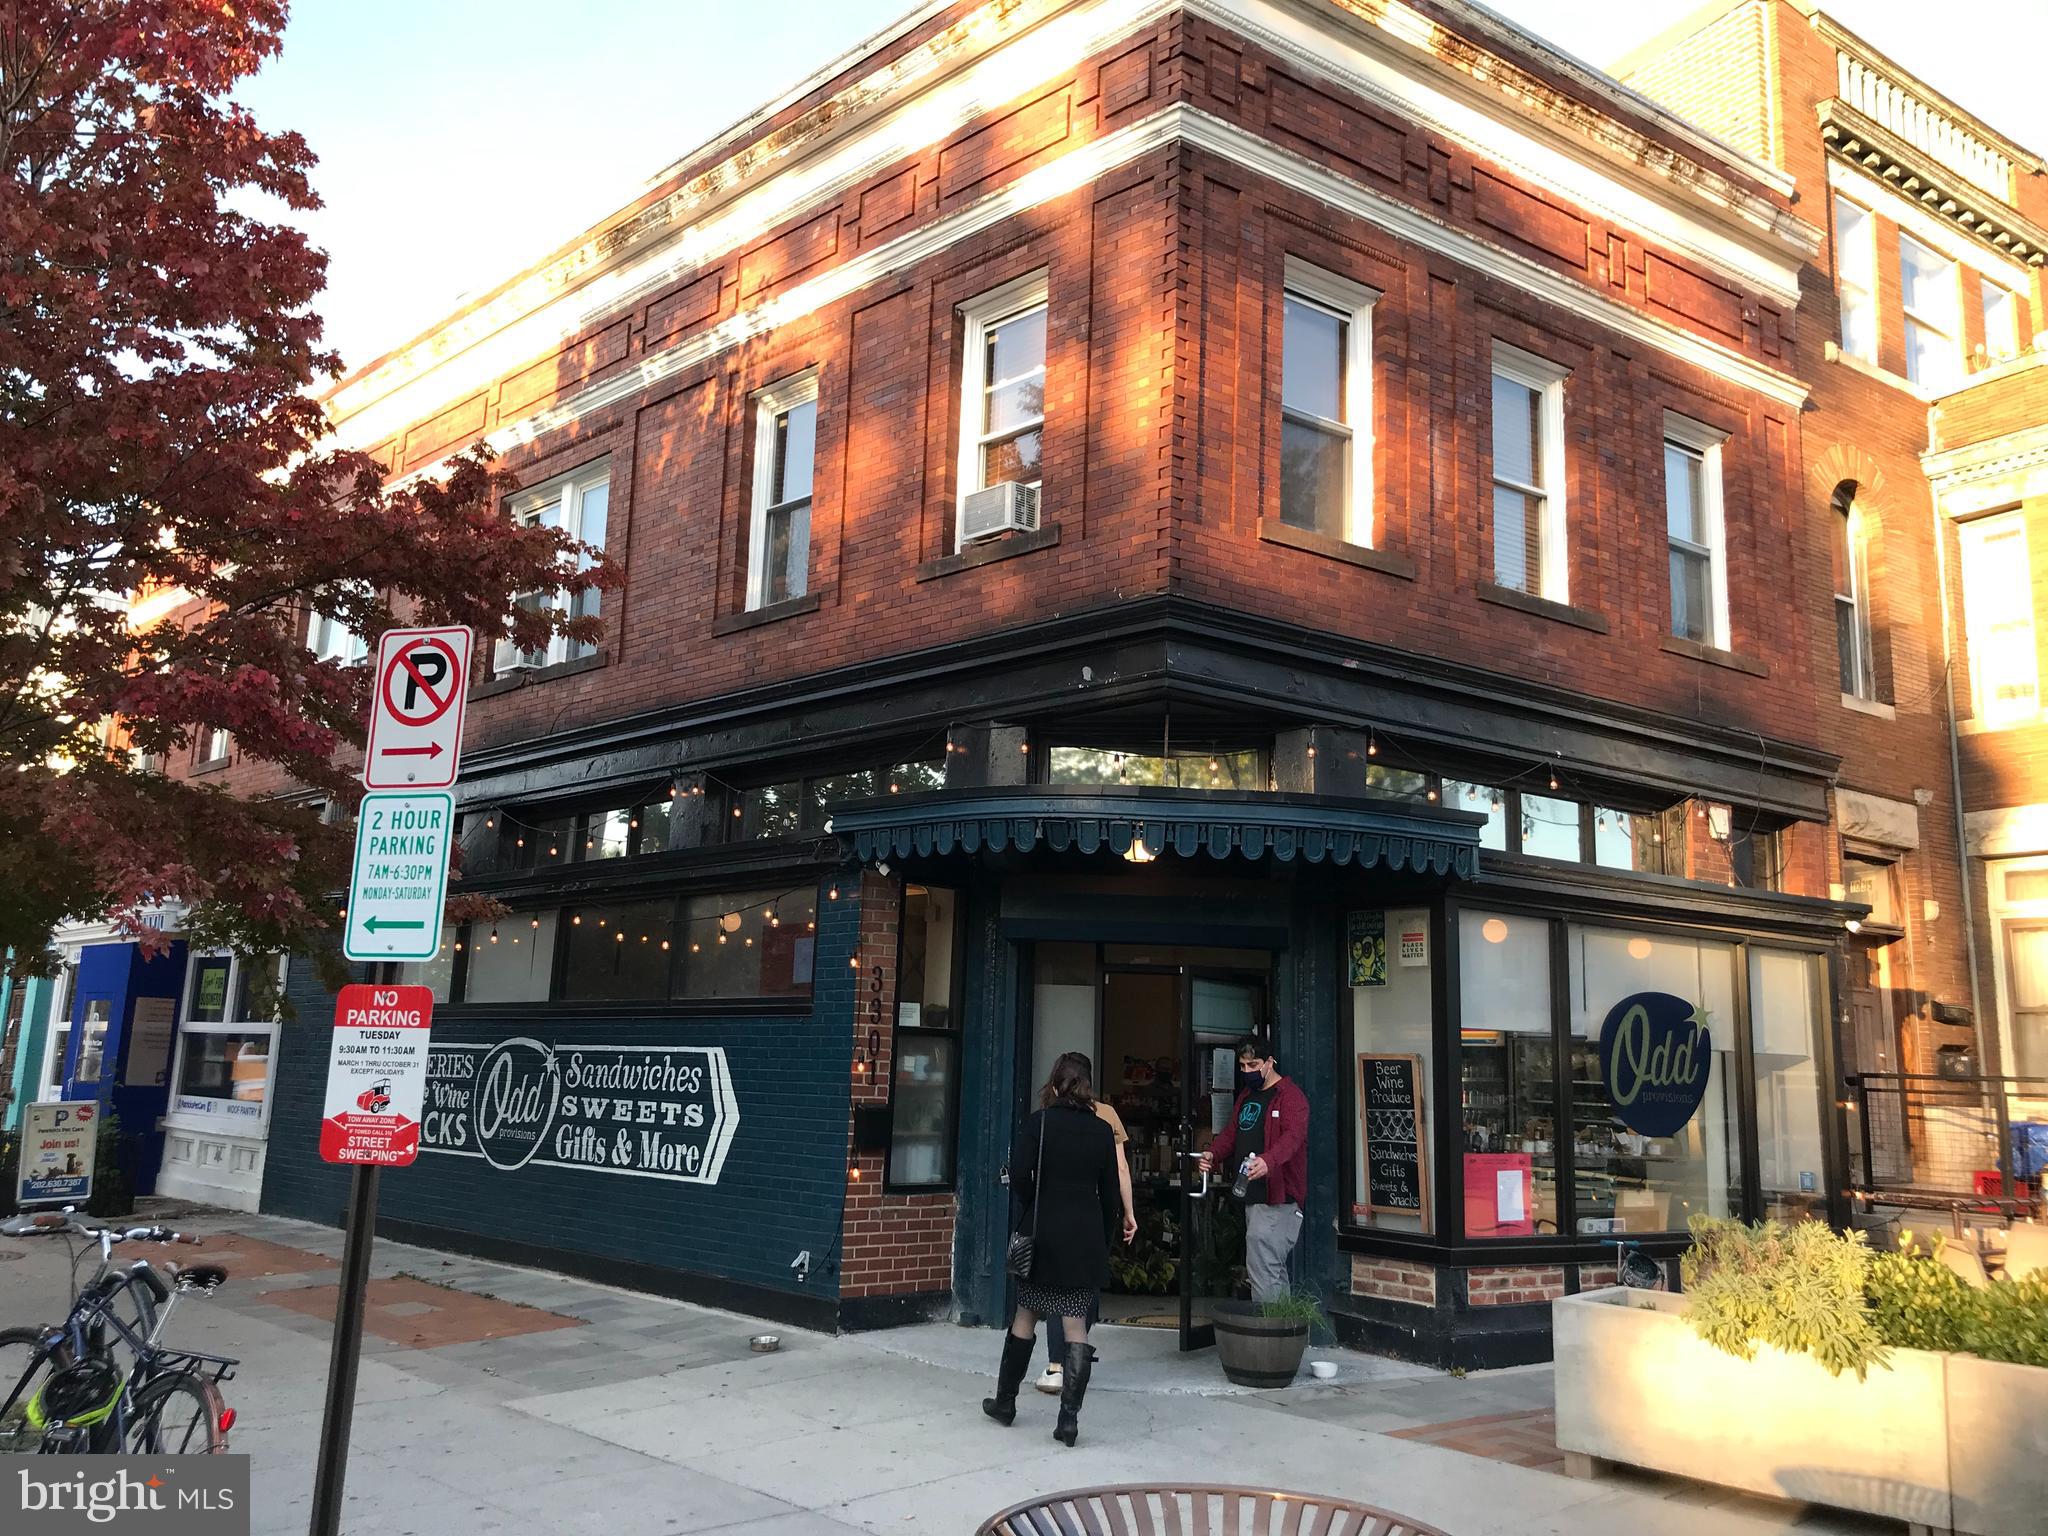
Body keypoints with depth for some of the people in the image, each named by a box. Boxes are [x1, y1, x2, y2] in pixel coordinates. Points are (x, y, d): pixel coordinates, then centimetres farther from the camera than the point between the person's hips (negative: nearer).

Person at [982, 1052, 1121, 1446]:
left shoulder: (1039, 1123, -3)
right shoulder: (1102, 1130, 5)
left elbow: (1019, 1174, -12)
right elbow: (1109, 1192, 6)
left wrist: (1030, 1214, 4)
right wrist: (1104, 1242, 13)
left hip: (1042, 1232, -1)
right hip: (1086, 1236, 1)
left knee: (1026, 1315, 13)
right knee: (1075, 1325, 2)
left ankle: (1005, 1402, 24)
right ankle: (1069, 1417, -4)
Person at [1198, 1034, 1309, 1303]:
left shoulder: (1290, 1096, -9)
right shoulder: (1245, 1098, 19)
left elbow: (1293, 1135, -24)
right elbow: (1231, 1132, 19)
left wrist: (1267, 1161, -42)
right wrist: (1212, 1154, -3)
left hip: (1276, 1196, -9)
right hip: (1250, 1195, 9)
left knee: (1261, 1267, -13)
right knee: (1275, 1270, 14)